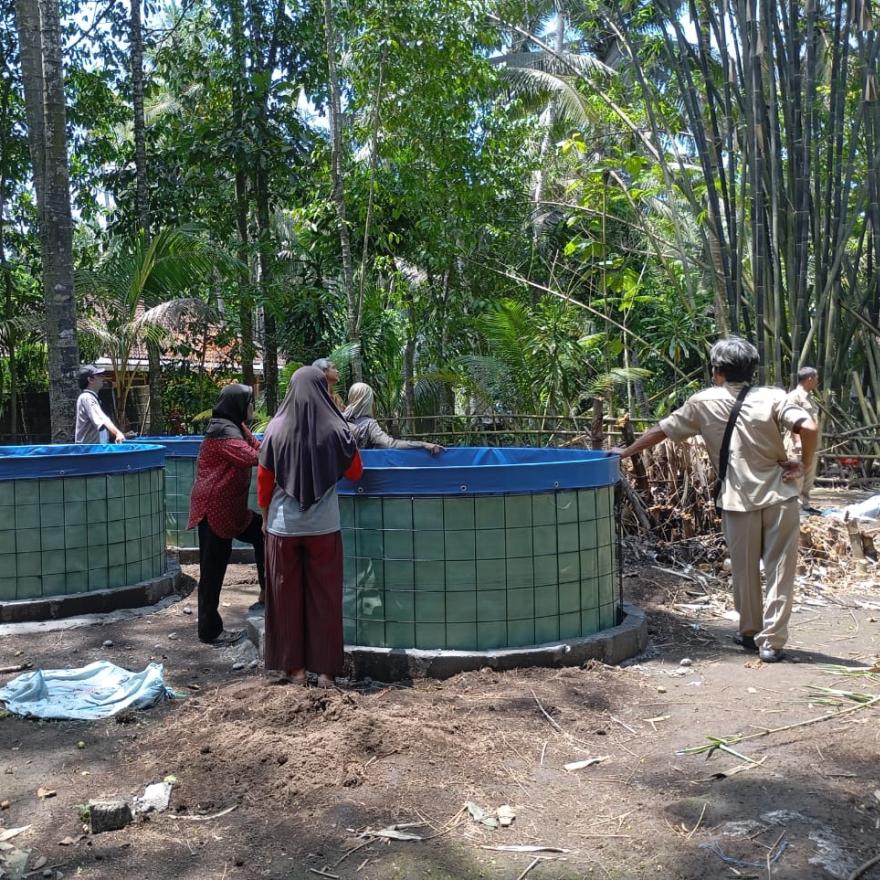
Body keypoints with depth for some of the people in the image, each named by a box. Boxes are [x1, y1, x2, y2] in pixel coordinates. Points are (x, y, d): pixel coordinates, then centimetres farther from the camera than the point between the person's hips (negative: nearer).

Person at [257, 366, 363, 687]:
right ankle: (325, 669, 12)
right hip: (323, 527, -1)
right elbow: (355, 472, 5)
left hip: (283, 527, 1)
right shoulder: (335, 430, -7)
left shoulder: (276, 429, -5)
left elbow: (263, 480, 2)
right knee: (324, 596, 8)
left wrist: (266, 515, 16)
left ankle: (294, 667, 17)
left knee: (287, 596, 11)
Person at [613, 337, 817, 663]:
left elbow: (661, 430, 10)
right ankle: (771, 641, 8)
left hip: (739, 500, 0)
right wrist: (805, 464, -1)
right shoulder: (772, 397, -1)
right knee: (779, 570, 7)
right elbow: (808, 427, -16)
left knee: (744, 571, 16)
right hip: (779, 495, 0)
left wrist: (626, 451, 22)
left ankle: (751, 633, 31)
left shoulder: (703, 403, 2)